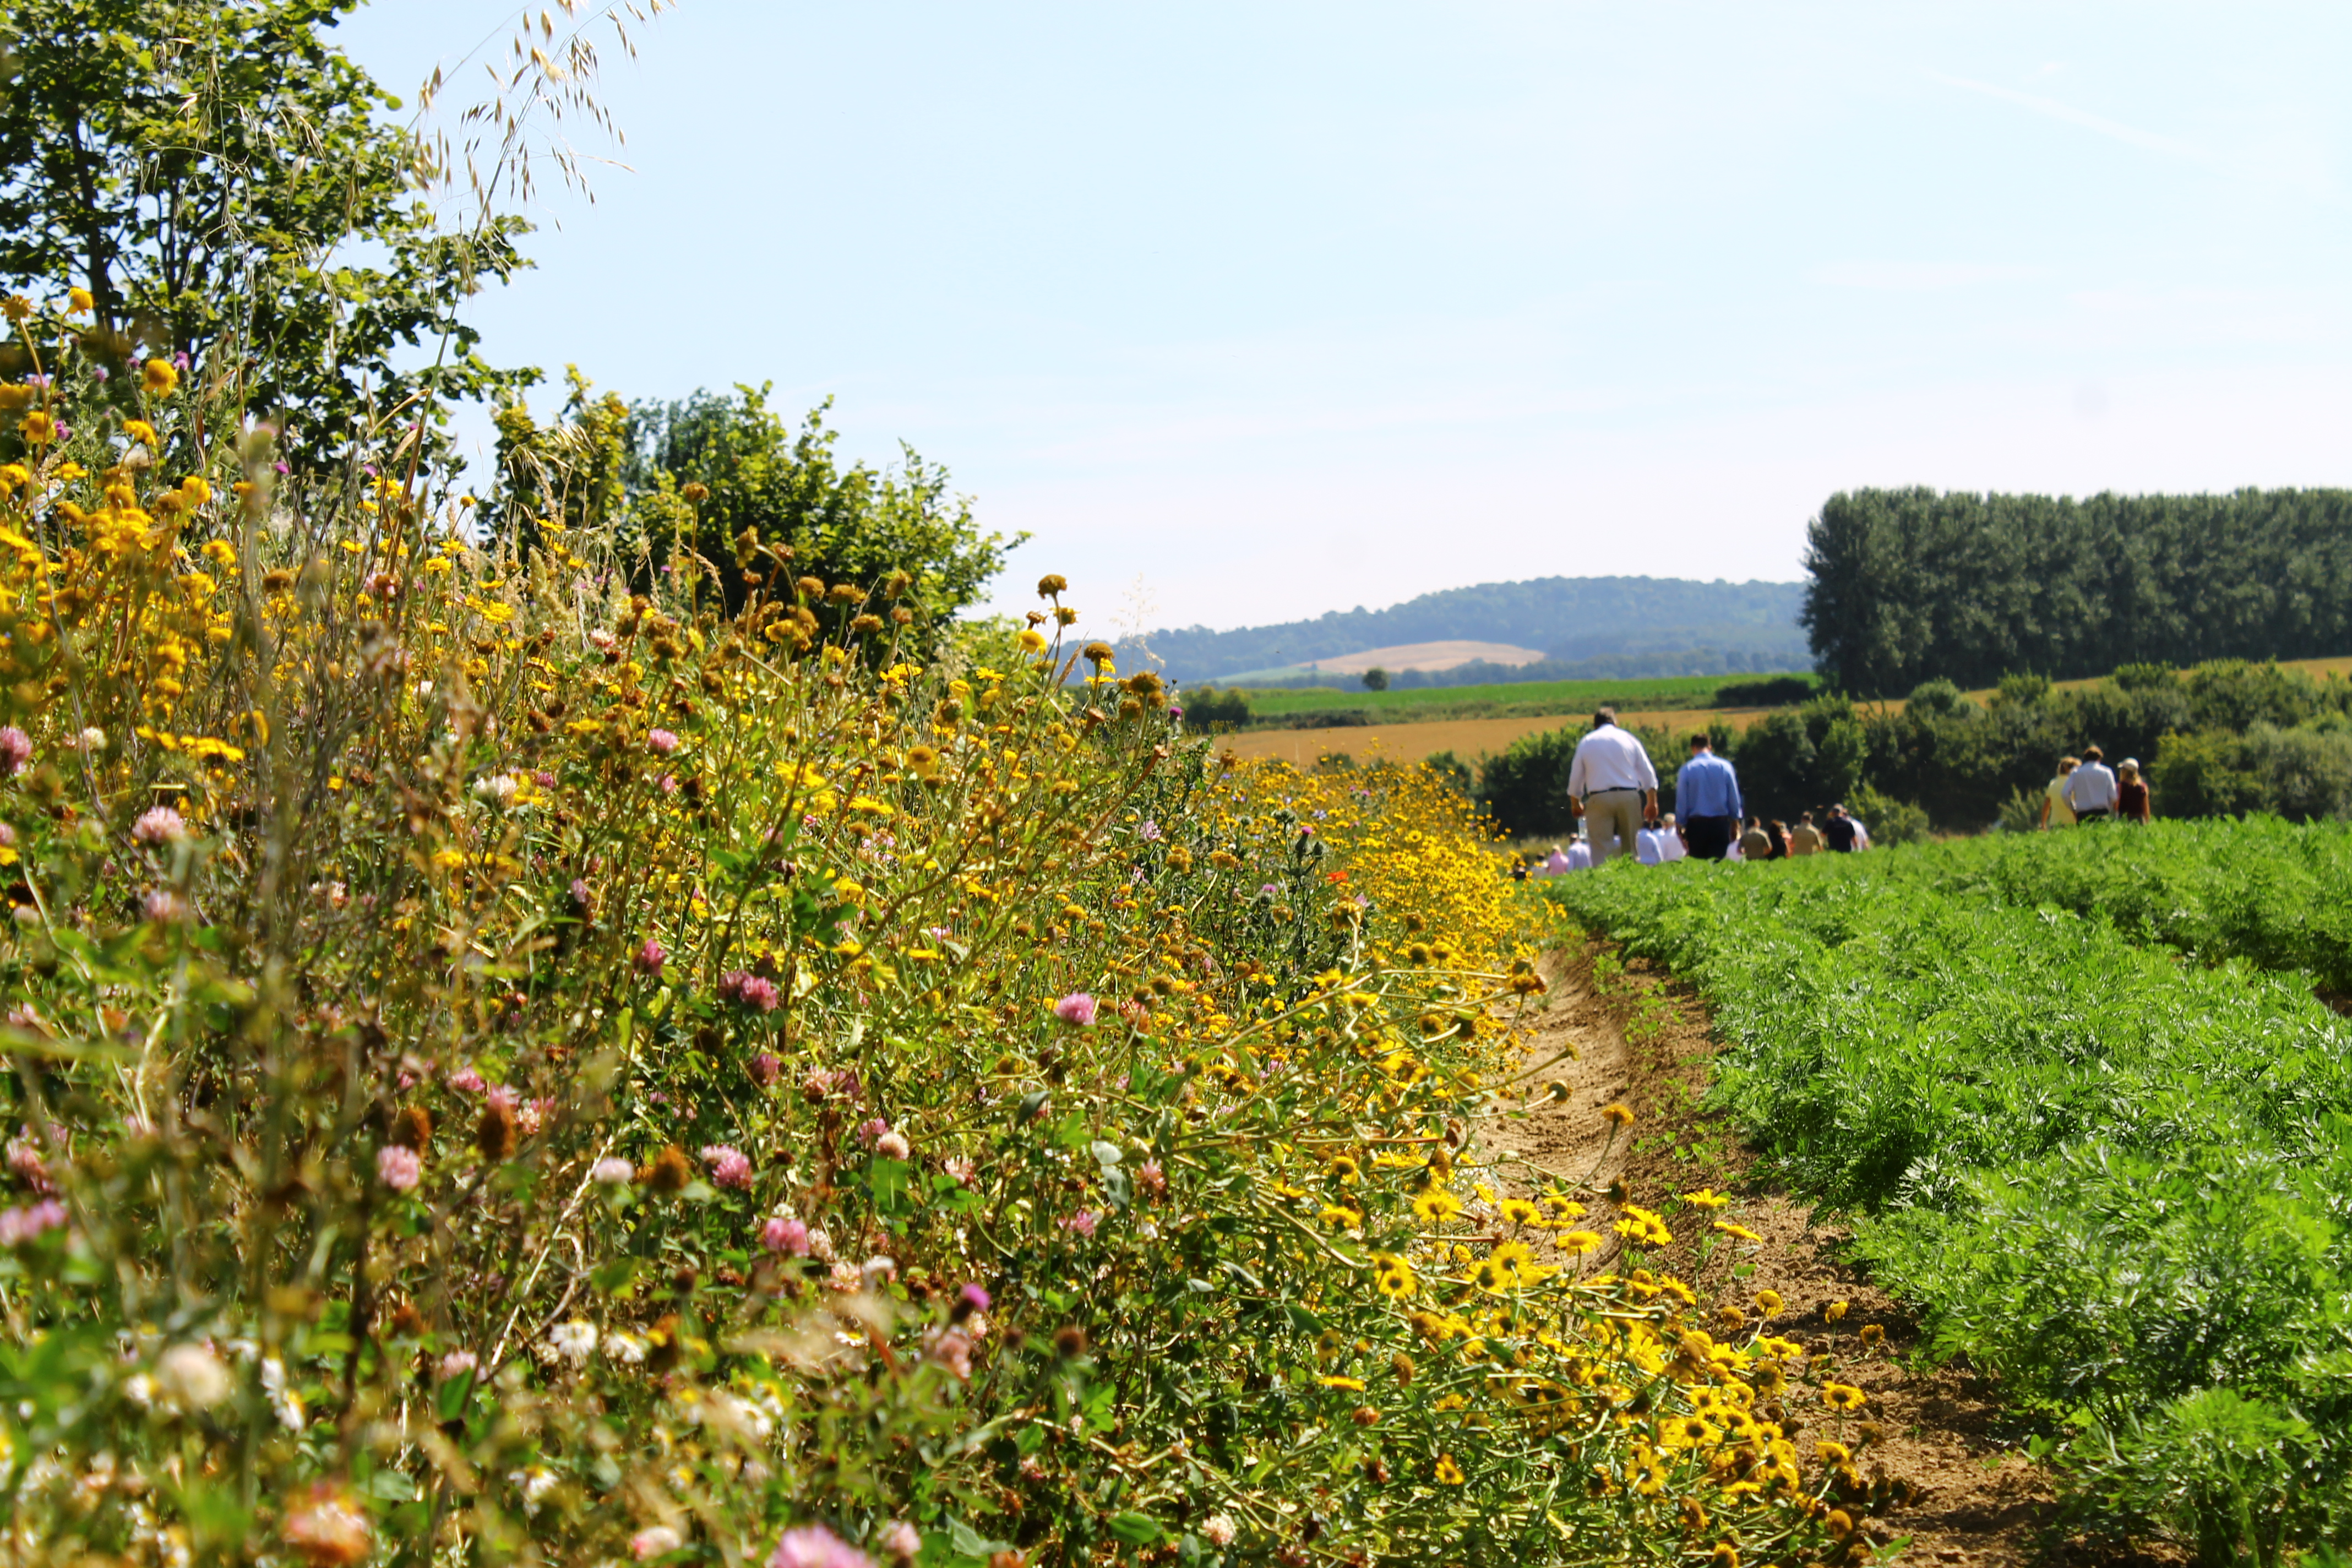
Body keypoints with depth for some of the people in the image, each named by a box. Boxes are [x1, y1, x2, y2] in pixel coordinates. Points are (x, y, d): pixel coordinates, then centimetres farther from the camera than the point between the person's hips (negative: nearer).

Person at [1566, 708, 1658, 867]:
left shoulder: (1586, 742, 10)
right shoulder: (1629, 740, 10)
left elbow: (1575, 778, 12)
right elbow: (1649, 775, 9)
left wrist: (1576, 805, 27)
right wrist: (1652, 803, 17)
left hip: (1599, 799, -1)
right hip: (1629, 797, 1)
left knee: (1601, 849, -4)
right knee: (1630, 847, 10)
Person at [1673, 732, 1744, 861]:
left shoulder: (1687, 770, -5)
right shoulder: (1725, 767, 0)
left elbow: (1681, 801, -1)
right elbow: (1734, 798, 5)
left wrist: (1681, 827, 9)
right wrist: (1735, 823, 16)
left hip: (1696, 824, -1)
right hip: (1721, 823, 1)